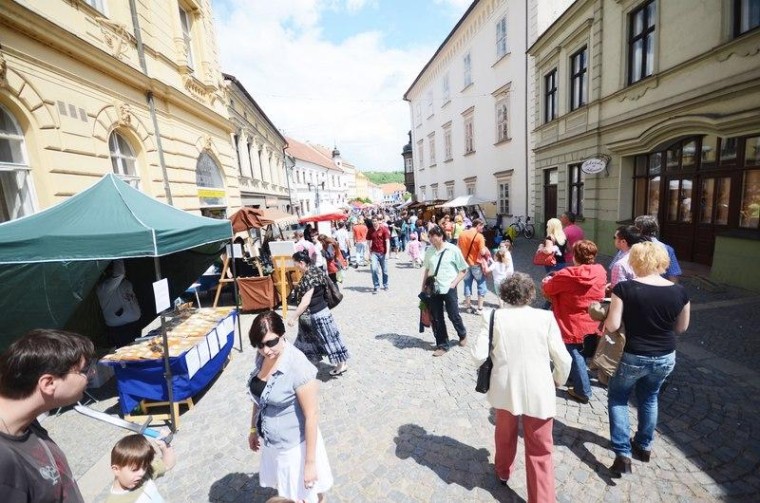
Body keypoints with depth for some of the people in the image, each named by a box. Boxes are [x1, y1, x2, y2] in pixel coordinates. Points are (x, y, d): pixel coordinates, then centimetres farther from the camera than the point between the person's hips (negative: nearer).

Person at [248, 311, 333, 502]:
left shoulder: (298, 367, -32)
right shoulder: (261, 357, -10)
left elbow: (312, 416, -24)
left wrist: (310, 462, -19)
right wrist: (253, 429, 14)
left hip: (294, 445, -6)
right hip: (270, 442, 6)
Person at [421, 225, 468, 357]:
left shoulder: (453, 250, -9)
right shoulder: (429, 251, 1)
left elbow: (463, 269, -3)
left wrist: (453, 284, -10)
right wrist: (423, 287, 10)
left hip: (449, 289, -3)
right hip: (433, 289, 4)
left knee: (453, 316, 10)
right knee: (436, 319, 9)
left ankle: (462, 335, 42)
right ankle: (442, 345, 27)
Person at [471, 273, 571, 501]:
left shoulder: (494, 316, -11)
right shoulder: (545, 317, -11)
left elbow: (478, 355, -14)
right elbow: (563, 360, -7)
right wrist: (558, 380, 13)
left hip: (504, 389, 2)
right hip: (538, 393, -1)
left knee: (505, 434, 29)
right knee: (540, 451, 16)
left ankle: (503, 472, 52)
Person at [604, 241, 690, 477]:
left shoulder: (624, 288, -20)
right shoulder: (679, 291, -7)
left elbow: (612, 325, -19)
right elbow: (681, 328, 6)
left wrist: (605, 318, 2)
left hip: (633, 357, -4)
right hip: (665, 358, 4)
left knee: (617, 398, 18)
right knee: (649, 398, 28)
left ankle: (623, 454, 14)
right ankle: (644, 446, 43)